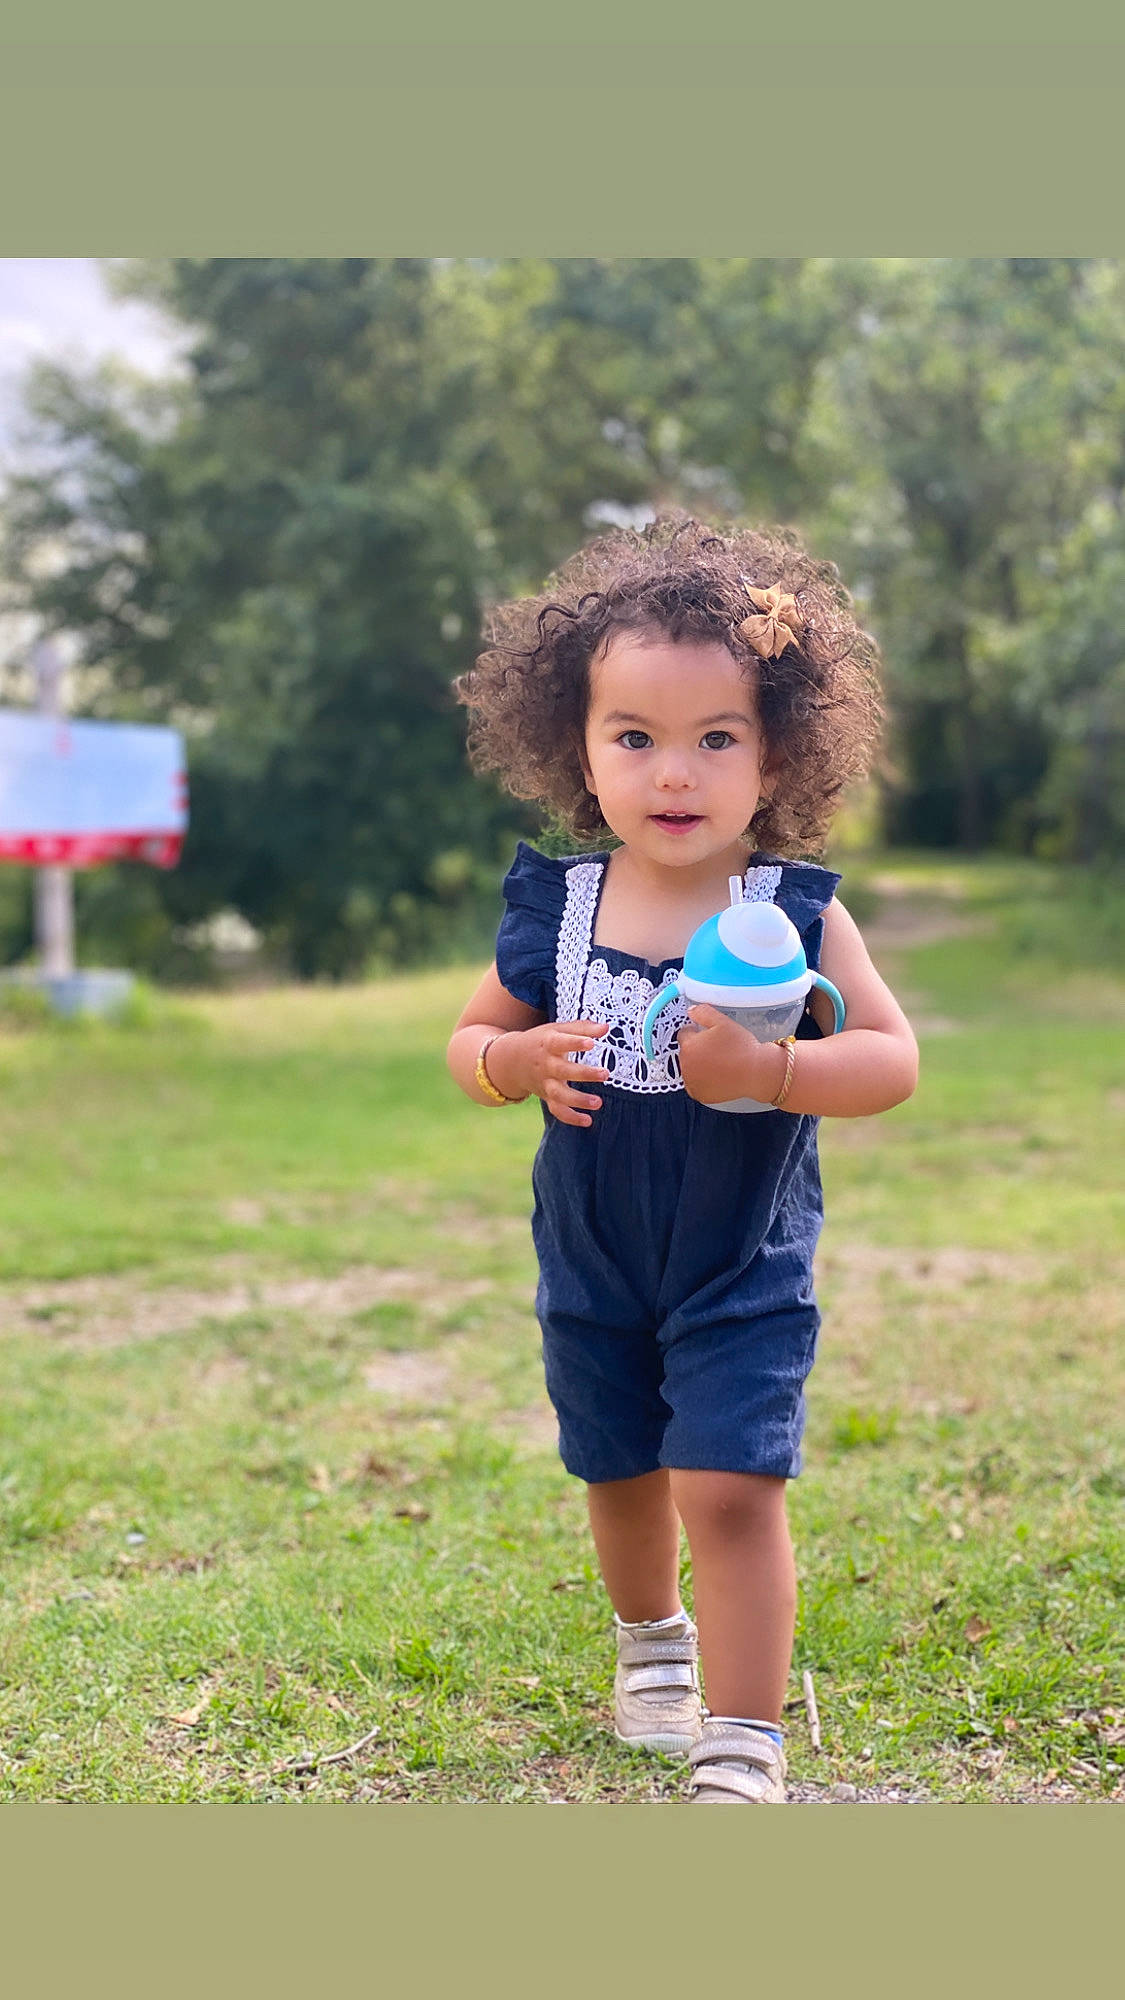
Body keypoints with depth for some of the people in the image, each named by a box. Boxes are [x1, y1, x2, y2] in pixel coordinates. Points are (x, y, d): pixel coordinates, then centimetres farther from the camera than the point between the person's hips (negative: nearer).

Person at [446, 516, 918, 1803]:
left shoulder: (795, 911, -14)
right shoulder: (551, 911, -7)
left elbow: (892, 1058, -15)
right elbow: (471, 1041, 5)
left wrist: (764, 1070, -31)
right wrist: (514, 1061, -19)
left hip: (744, 1274, -3)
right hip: (592, 1270, 4)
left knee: (728, 1490, -13)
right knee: (620, 1478, 20)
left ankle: (742, 1746, 1)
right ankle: (652, 1642, 49)